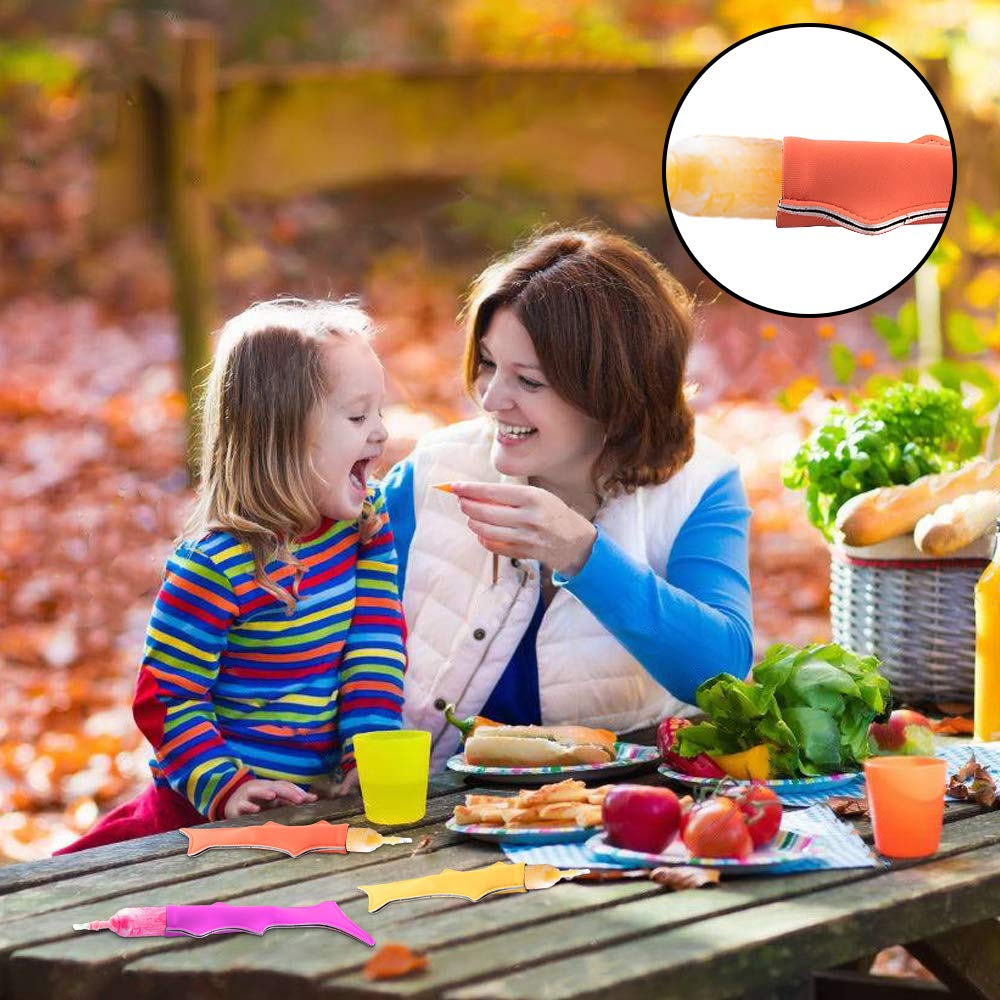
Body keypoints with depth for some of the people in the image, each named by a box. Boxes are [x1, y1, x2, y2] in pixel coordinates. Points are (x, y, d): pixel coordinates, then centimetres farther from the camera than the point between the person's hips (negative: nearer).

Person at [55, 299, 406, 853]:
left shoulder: (367, 522, 3)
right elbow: (164, 698, -15)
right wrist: (224, 786, -26)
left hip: (318, 800, 6)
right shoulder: (217, 564, -18)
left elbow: (377, 642, 1)